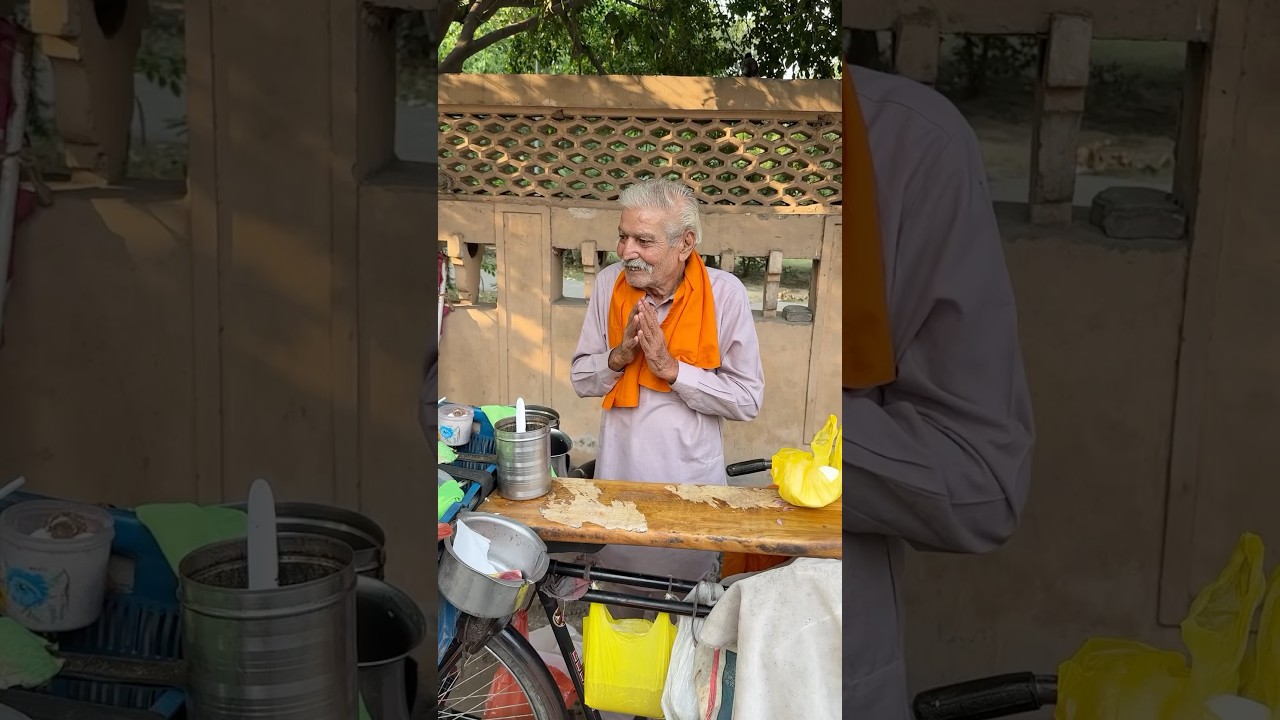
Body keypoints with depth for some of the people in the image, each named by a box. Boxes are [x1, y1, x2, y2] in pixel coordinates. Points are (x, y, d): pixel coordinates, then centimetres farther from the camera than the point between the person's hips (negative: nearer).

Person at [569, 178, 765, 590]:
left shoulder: (724, 294, -15)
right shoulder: (609, 285, -6)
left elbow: (748, 400, -15)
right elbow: (582, 381, 1)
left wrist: (671, 368, -22)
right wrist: (620, 355, -18)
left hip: (691, 481, -2)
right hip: (618, 475, 3)